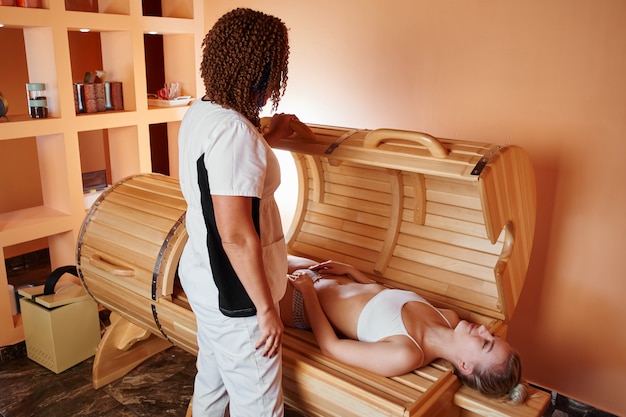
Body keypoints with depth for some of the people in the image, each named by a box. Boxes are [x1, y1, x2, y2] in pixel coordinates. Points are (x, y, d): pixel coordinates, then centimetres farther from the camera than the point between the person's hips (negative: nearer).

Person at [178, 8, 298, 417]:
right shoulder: (233, 130, -26)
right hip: (234, 294, -9)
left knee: (212, 381, 27)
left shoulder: (199, 113, 3)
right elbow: (236, 235, -27)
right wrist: (267, 308, -19)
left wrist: (269, 137, 24)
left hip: (203, 277, 9)